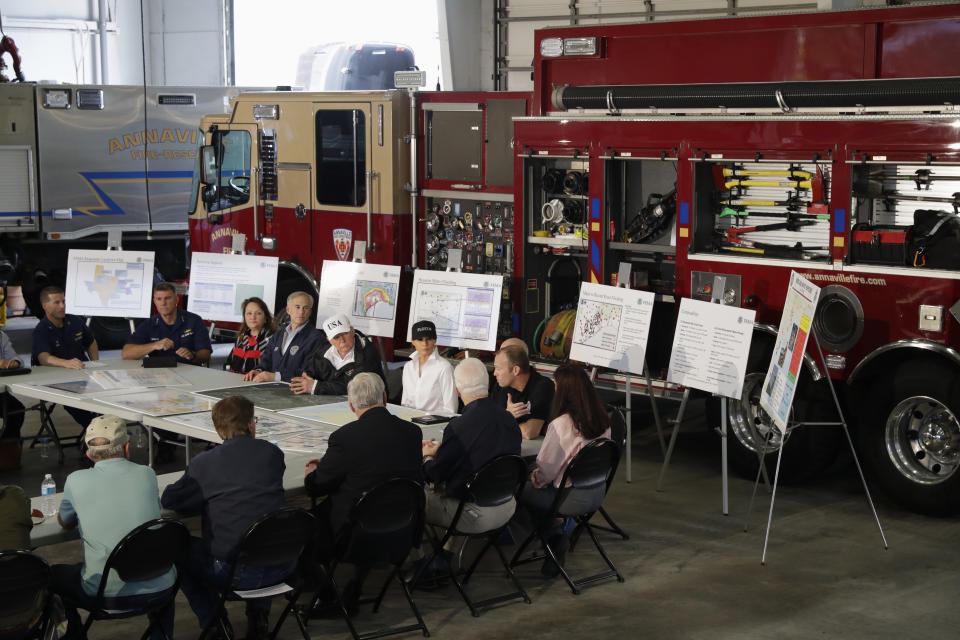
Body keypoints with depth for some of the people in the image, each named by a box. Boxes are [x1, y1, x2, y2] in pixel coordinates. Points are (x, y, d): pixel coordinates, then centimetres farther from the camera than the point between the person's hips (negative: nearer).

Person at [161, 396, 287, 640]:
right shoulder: (273, 454, 3)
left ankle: (212, 620, 22)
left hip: (233, 572, -3)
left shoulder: (203, 463, -4)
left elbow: (169, 500, 6)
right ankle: (258, 614, 29)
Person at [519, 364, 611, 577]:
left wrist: (534, 478, 7)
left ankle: (555, 537, 12)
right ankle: (558, 538, 17)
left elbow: (546, 470, -16)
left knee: (522, 490, 15)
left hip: (572, 499, -7)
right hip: (596, 493, 7)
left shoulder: (561, 425, -24)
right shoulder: (603, 421, -3)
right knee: (535, 488, 24)